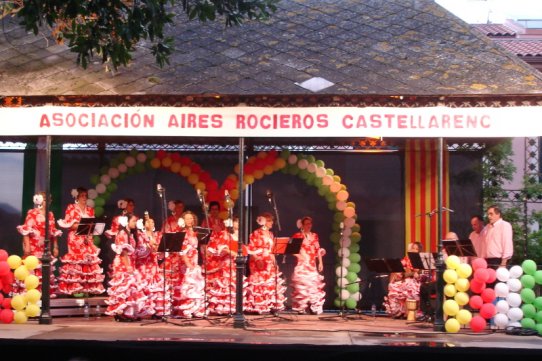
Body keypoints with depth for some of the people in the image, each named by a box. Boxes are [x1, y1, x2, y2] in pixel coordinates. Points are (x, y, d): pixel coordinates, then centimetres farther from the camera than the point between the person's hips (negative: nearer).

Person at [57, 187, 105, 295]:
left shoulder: (90, 210, 17)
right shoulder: (71, 208, 3)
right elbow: (68, 224, -6)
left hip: (88, 240, 5)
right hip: (75, 240, -5)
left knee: (89, 262, -1)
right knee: (75, 261, -10)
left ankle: (89, 288, 1)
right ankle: (74, 288, -9)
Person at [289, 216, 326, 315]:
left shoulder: (314, 236, 14)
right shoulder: (297, 235, 2)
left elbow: (318, 250, 13)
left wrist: (320, 262, 7)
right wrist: (300, 256, -17)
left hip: (312, 265, 4)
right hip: (302, 265, -4)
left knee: (314, 285, 0)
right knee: (301, 285, -8)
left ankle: (314, 307, 4)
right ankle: (301, 308, -4)